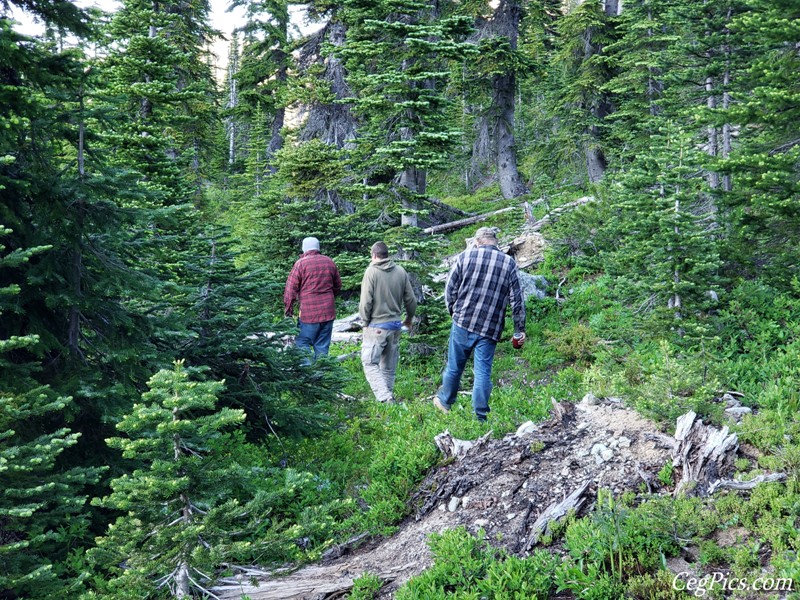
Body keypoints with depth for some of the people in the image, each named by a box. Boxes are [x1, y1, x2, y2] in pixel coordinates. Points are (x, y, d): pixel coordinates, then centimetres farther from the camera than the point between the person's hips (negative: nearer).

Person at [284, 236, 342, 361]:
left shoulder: (301, 263, -6)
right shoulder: (329, 262, 9)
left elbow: (291, 288, -7)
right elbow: (338, 285, 19)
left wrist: (288, 308, 1)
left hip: (308, 312, -5)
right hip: (328, 312, 5)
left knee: (302, 343, 2)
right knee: (322, 346, 10)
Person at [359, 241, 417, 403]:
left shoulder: (371, 272, -12)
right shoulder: (401, 271, 3)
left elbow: (366, 302, -14)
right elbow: (411, 300, 7)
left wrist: (365, 322, 1)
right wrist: (409, 319, 23)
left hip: (376, 326, -5)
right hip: (395, 325, 5)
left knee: (370, 363, 0)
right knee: (389, 366, 15)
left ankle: (385, 397, -13)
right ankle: (388, 395, 22)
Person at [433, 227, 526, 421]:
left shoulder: (465, 256, -1)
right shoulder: (509, 263, 3)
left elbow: (450, 288, 2)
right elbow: (517, 300, 2)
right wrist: (520, 329, 8)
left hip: (463, 322, 0)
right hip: (491, 328, 0)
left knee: (454, 366, 14)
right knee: (483, 372, 4)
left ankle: (444, 401, 33)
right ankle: (480, 416, 6)